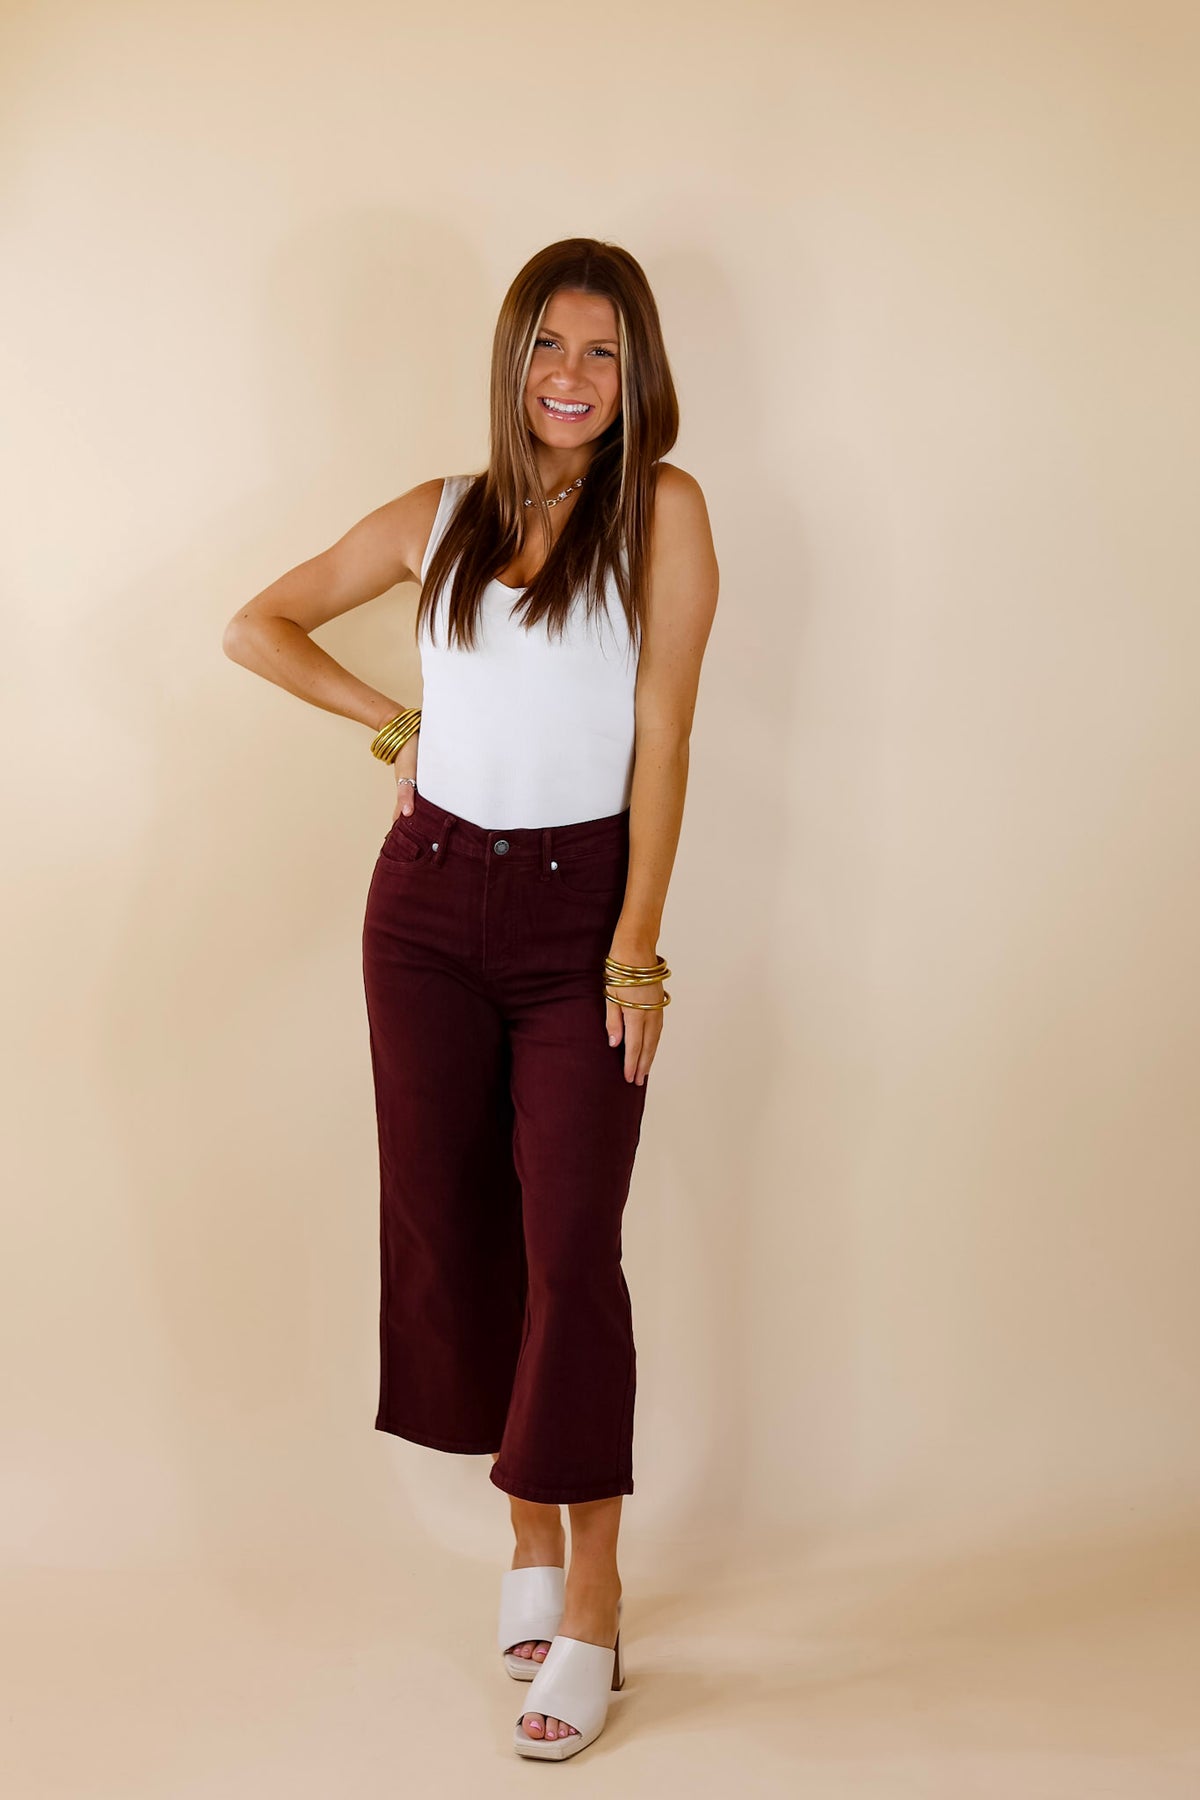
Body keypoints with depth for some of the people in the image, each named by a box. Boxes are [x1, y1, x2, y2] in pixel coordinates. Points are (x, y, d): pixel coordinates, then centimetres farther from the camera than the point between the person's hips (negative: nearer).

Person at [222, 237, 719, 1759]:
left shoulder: (660, 511, -1)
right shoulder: (440, 518, 9)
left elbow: (661, 735, -6)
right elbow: (258, 627, 18)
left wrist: (638, 941, -11)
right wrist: (396, 722, 8)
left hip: (581, 911, -3)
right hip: (431, 903, 4)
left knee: (571, 1245, -8)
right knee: (451, 1231, 6)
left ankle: (590, 1605, -1)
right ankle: (528, 1539, 21)